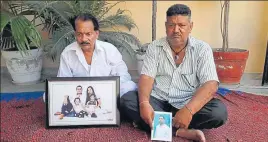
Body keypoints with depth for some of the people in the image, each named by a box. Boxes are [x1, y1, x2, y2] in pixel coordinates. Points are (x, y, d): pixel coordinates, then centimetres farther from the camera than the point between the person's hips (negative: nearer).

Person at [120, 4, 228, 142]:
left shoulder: (202, 49, -5)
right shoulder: (154, 47, 2)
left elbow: (211, 85, -15)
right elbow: (146, 77, -7)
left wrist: (188, 110, -32)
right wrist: (144, 103, -29)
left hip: (187, 104, -1)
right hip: (158, 101, 2)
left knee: (219, 111, -28)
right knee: (126, 101, -24)